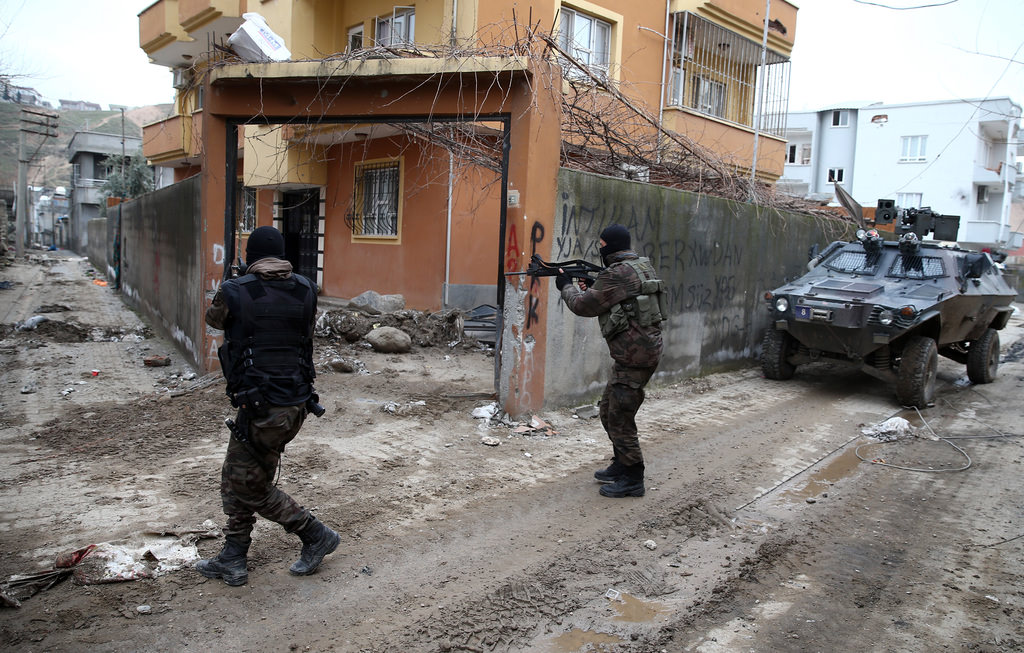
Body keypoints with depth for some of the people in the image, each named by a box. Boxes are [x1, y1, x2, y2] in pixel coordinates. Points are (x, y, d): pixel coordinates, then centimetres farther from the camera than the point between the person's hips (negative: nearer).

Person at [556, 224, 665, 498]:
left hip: (635, 357, -10)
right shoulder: (643, 266, 13)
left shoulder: (617, 274, -18)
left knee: (620, 418, -2)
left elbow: (584, 306, -12)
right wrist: (590, 290, 12)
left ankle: (632, 479, 8)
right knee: (609, 410, 19)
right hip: (643, 350, 10)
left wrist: (566, 286, 6)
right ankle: (620, 465, 30)